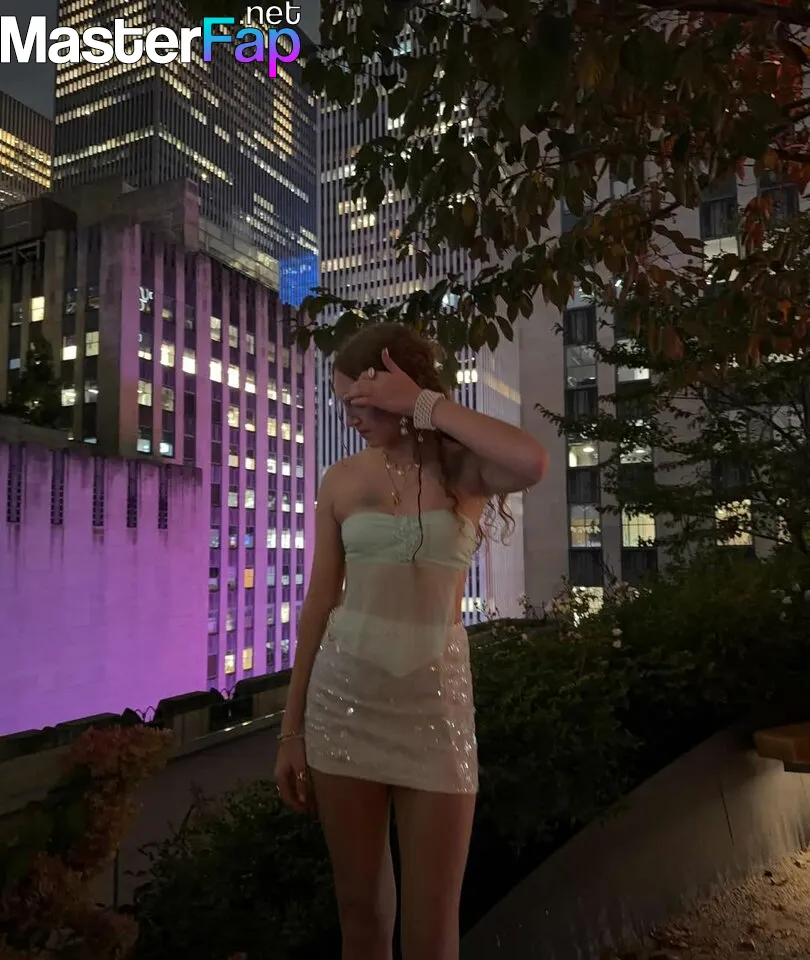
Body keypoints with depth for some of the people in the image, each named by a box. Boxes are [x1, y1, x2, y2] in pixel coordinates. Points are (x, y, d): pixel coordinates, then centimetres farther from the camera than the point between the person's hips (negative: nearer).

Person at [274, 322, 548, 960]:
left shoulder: (465, 470, -3)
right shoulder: (341, 480, 4)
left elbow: (533, 463, -27)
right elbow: (319, 603, 5)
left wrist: (424, 405, -18)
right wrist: (291, 727, 5)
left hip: (433, 699, -2)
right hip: (342, 694, 3)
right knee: (360, 907, 15)